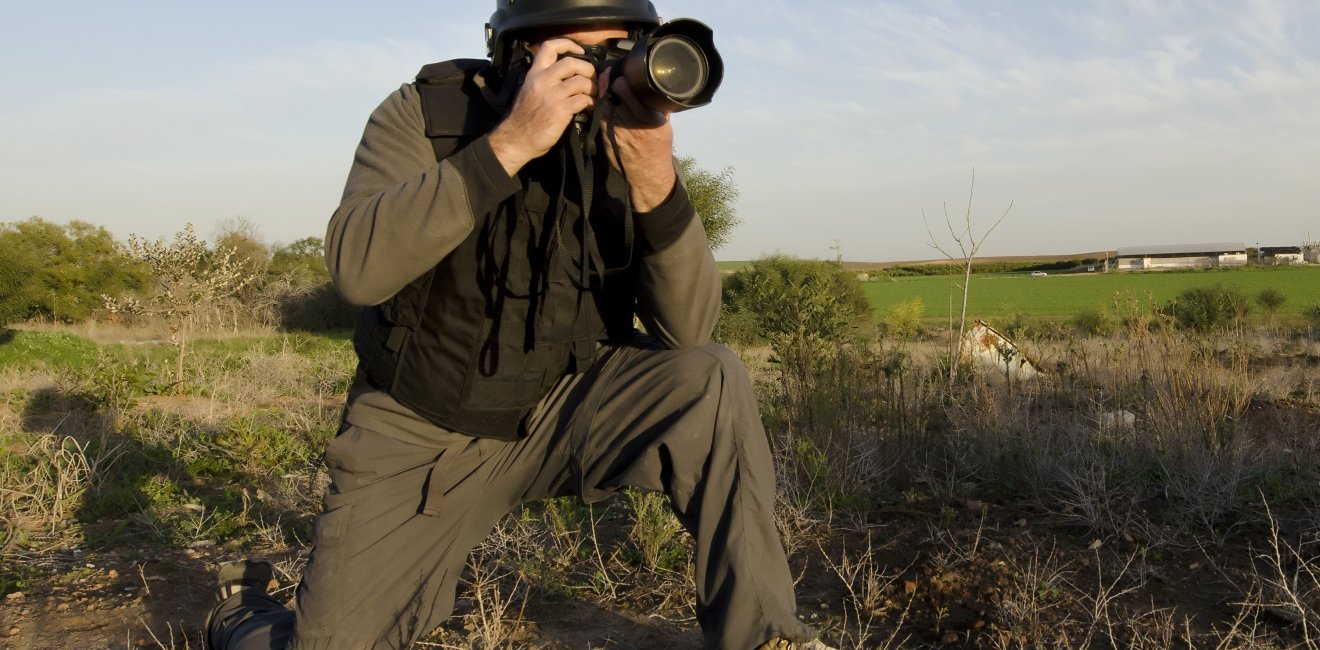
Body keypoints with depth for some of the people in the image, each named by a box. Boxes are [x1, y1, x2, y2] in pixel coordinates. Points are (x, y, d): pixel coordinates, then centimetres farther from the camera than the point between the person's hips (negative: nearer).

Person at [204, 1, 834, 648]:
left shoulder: (622, 140, -8)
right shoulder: (425, 112, -12)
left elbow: (687, 329, -16)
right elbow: (358, 268, -30)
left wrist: (655, 182, -31)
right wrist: (510, 142, -36)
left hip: (559, 413, 2)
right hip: (419, 434, -1)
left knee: (712, 381, -22)